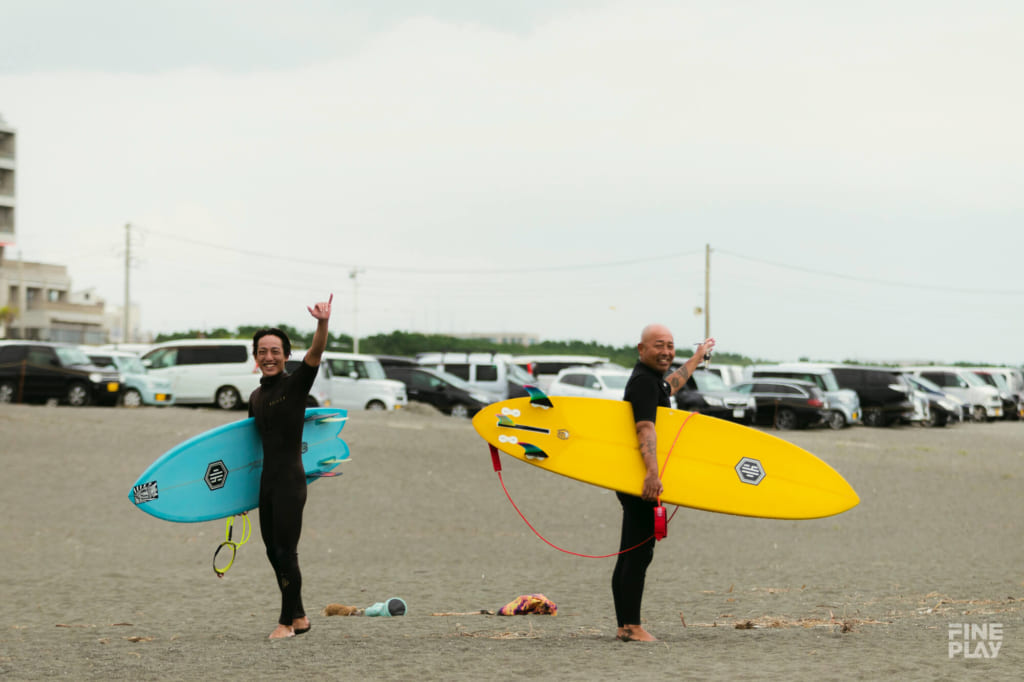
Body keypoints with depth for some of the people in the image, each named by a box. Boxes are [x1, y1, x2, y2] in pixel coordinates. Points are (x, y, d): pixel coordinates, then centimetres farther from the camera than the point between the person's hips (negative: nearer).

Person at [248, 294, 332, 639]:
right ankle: (298, 616, 21)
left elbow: (315, 354, -24)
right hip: (266, 480, 8)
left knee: (286, 552, -6)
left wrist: (323, 324, -42)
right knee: (274, 551, 11)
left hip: (290, 481, -7)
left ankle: (288, 620, 4)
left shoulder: (296, 384, -6)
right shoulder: (256, 397, 15)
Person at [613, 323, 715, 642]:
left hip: (638, 481, 10)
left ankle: (624, 626, 15)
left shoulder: (652, 378, 18)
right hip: (641, 479, -10)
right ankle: (632, 627, -11)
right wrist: (652, 473, -42)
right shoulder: (643, 382, -14)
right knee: (639, 553, -10)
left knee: (629, 555, 11)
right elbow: (645, 428, -29)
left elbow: (670, 385, 44)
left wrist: (697, 358, 58)